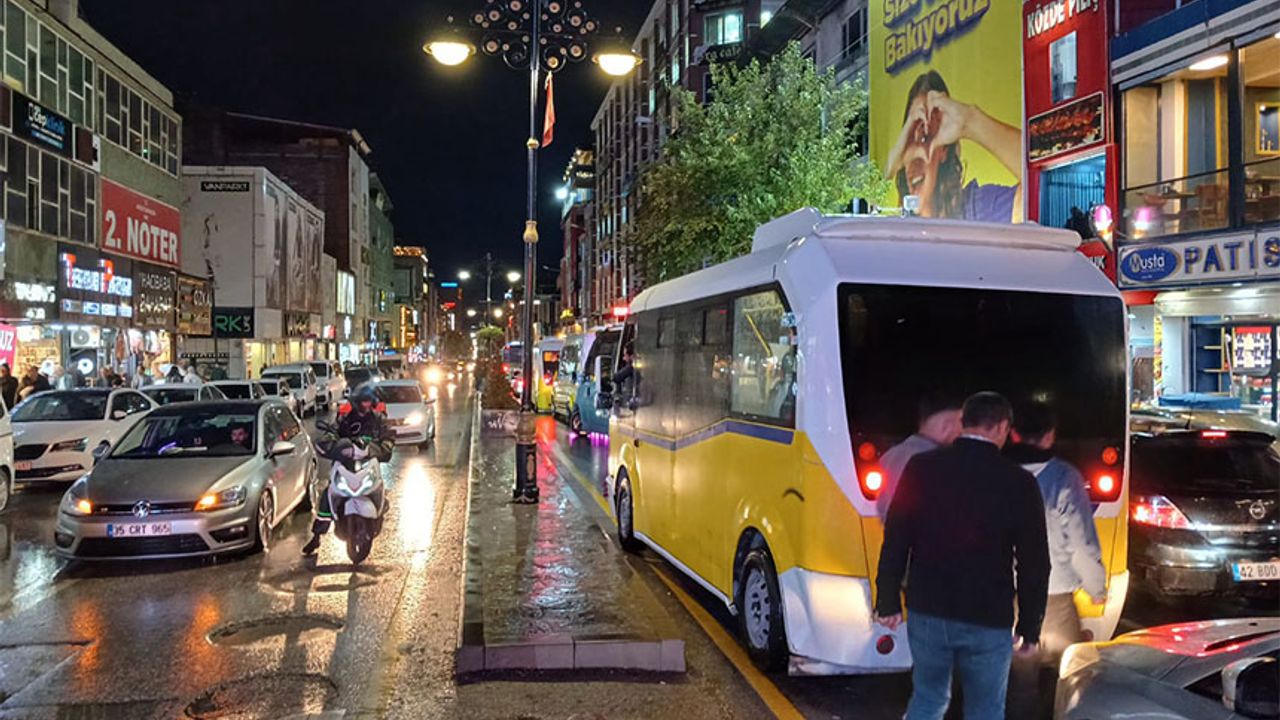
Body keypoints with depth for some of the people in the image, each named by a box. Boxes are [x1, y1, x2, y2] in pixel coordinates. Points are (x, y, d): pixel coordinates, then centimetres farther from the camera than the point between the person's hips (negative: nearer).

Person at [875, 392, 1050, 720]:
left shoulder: (921, 468, -4)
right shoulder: (1018, 482, -8)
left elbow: (896, 540, -1)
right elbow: (1034, 564, -4)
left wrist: (888, 601, 8)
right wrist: (1030, 627, 6)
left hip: (927, 613, 2)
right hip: (989, 622, -2)